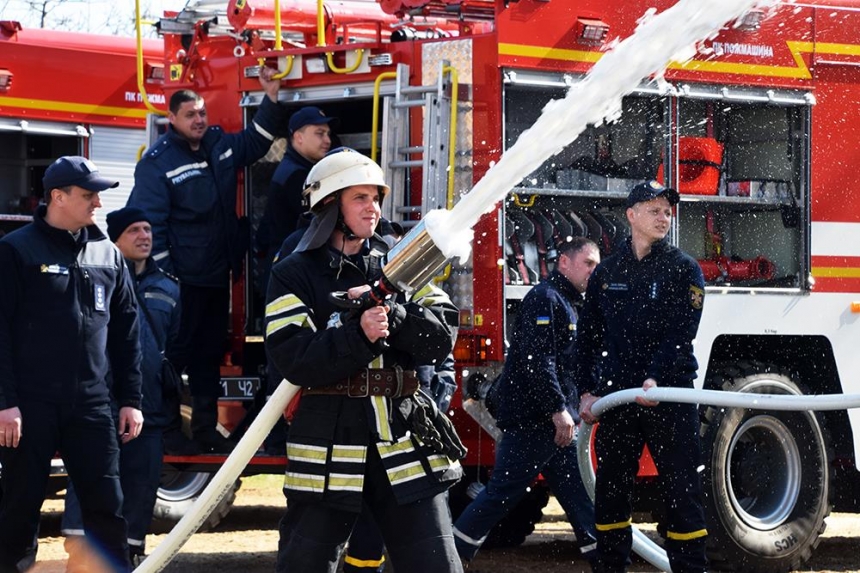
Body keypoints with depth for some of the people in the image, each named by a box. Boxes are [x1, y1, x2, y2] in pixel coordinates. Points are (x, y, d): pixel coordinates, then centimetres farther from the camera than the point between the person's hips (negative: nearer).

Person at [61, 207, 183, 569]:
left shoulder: (167, 289, 18)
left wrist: (172, 400, 18)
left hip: (149, 412, 5)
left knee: (141, 488, 7)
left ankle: (132, 553, 16)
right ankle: (79, 556, -7)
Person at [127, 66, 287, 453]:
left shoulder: (222, 146, 6)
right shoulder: (158, 162, -12)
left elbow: (256, 141, 21)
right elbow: (151, 223, -15)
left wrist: (271, 97, 8)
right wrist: (162, 277, -18)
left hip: (217, 276, 7)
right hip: (181, 280, -7)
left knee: (211, 351, 13)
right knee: (174, 353, -2)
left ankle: (205, 427, 21)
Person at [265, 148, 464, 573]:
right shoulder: (294, 275, 1)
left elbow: (441, 336, 1)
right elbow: (293, 359, -12)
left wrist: (390, 315, -15)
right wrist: (359, 335, -25)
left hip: (406, 443, 3)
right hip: (329, 443, -3)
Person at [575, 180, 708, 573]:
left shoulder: (683, 269, 1)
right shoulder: (607, 272, 11)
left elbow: (681, 332, -10)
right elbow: (589, 335, 12)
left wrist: (656, 379, -22)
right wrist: (587, 390, 2)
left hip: (669, 394, -3)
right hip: (616, 394, 3)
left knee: (680, 486, -3)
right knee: (610, 486, 7)